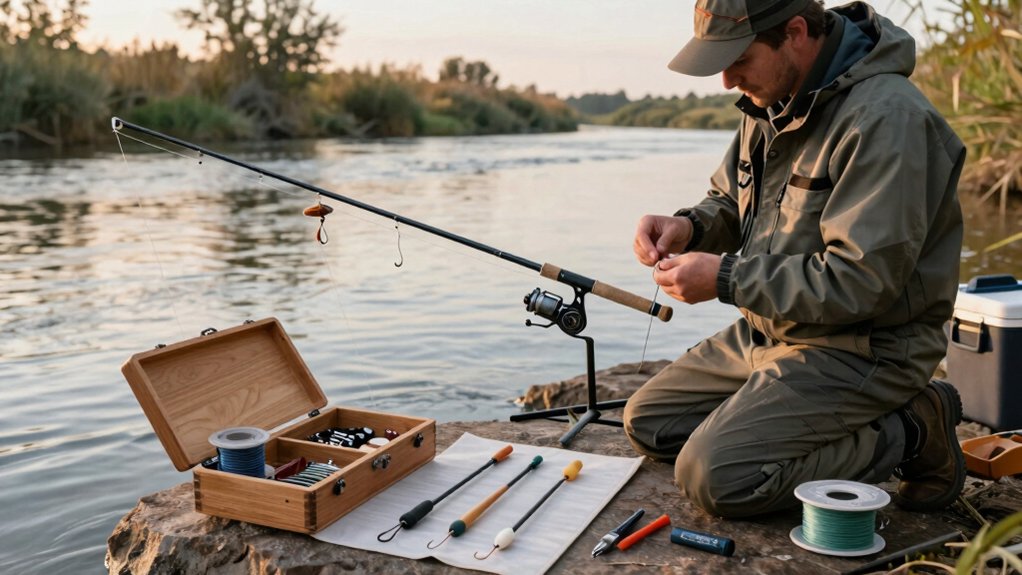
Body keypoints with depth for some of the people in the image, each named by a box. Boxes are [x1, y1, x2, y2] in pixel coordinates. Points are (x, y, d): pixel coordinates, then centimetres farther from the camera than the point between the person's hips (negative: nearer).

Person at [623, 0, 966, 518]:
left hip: (864, 349, -9)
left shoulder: (888, 118, -23)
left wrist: (726, 279, -23)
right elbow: (728, 202, 18)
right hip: (768, 332, 9)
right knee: (647, 422, 10)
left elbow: (861, 281, -27)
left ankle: (908, 435, -2)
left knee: (714, 477, -20)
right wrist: (689, 226, -6)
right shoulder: (771, 101, 5)